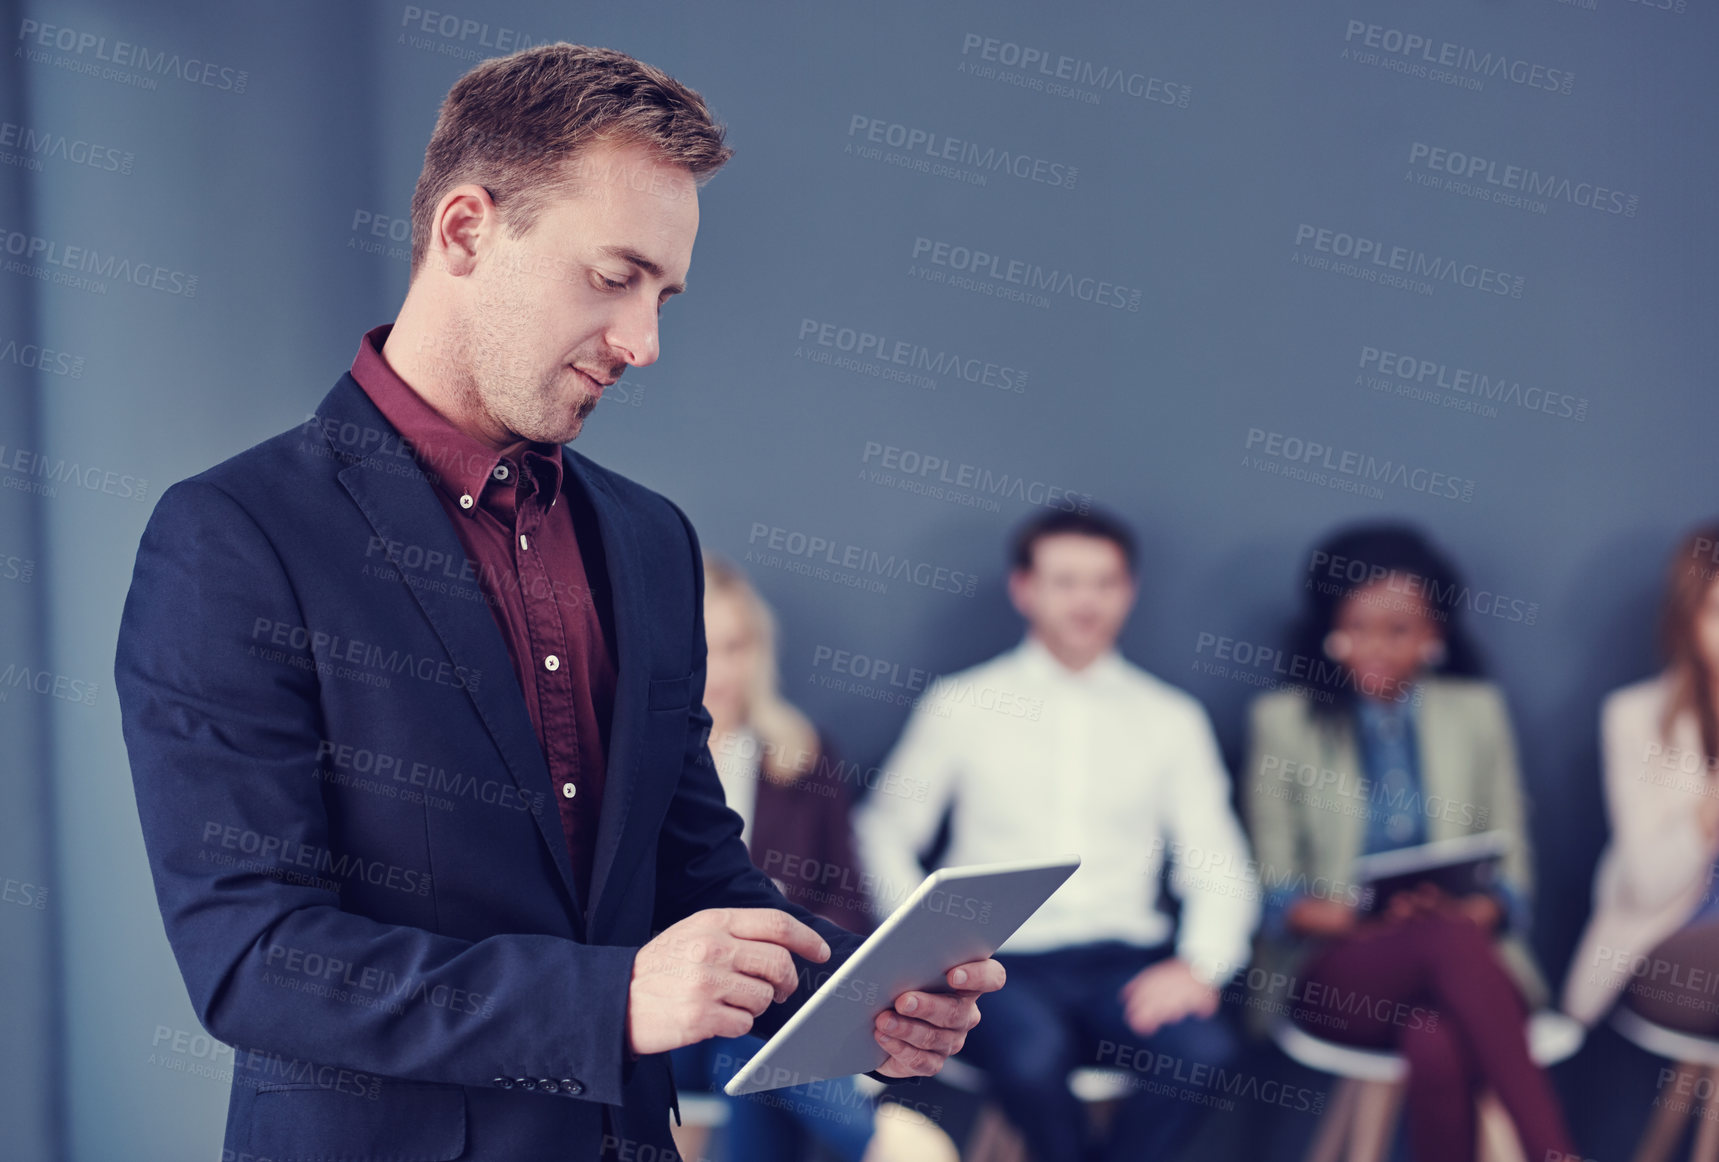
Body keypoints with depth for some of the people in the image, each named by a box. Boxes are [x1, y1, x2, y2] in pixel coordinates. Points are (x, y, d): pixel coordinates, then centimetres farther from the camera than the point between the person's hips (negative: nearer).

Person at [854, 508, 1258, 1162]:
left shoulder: (1171, 719, 15)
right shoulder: (961, 707, 10)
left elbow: (1217, 864, 10)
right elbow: (884, 833, 10)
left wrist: (1200, 963, -9)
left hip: (1125, 958, 2)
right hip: (1001, 959, -1)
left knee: (1203, 1049, -32)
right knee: (1034, 1054, -36)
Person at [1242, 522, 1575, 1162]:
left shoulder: (1477, 710, 14)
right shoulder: (1284, 720, 9)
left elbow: (1512, 867, 11)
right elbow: (1274, 886, 3)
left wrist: (1479, 910, -13)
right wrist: (1367, 921, -16)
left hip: (1463, 951, 2)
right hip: (1335, 971, -1)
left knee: (1437, 1048, -38)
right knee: (1449, 942, -38)